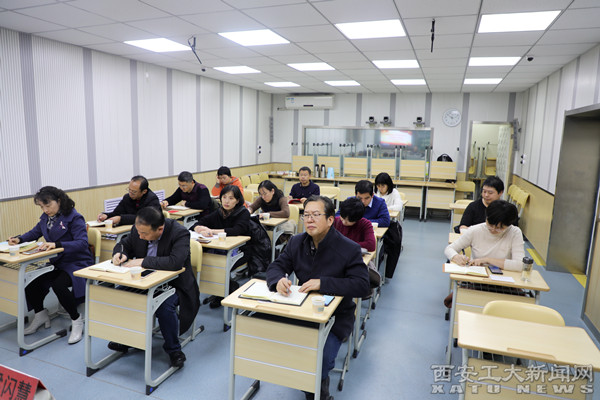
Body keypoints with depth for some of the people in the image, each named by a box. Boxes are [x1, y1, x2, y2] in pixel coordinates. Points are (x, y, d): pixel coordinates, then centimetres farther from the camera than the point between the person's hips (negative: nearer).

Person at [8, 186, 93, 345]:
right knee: (30, 289, -5)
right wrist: (19, 239, 6)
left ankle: (77, 320, -11)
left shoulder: (74, 217, -14)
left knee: (58, 285, -33)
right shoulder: (46, 218, 10)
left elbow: (82, 243, -25)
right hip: (59, 265, 8)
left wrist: (56, 245, -36)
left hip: (78, 264, -8)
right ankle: (40, 315, 27)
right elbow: (34, 232, 27)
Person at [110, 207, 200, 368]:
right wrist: (121, 254, -14)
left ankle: (174, 350, -6)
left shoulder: (179, 233, -27)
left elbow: (175, 262, -40)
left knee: (165, 306, -32)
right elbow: (124, 244, 11)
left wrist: (143, 261, -33)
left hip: (174, 284, -6)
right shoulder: (138, 229, -8)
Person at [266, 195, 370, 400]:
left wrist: (322, 283, -32)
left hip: (336, 316, -4)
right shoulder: (296, 242, 1)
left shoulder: (349, 249, -14)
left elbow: (362, 285, -22)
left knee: (321, 359, -24)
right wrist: (279, 279, -25)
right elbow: (275, 266, 2)